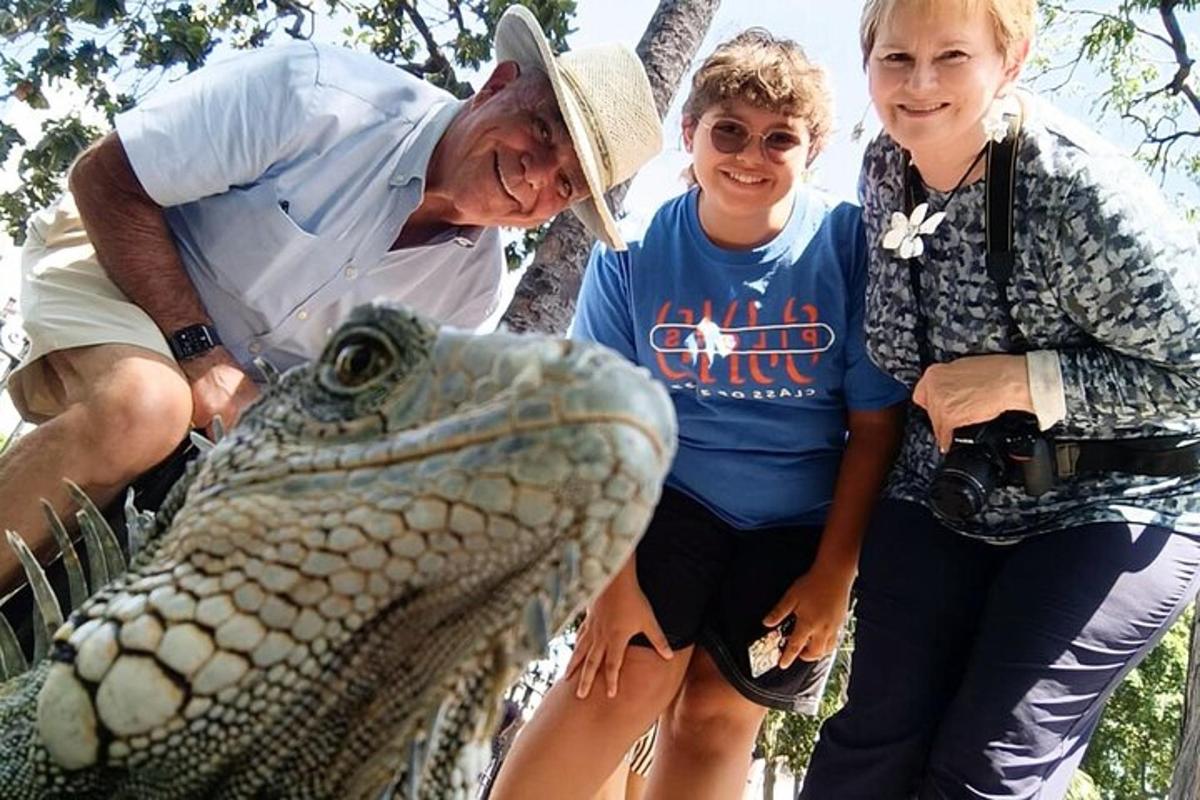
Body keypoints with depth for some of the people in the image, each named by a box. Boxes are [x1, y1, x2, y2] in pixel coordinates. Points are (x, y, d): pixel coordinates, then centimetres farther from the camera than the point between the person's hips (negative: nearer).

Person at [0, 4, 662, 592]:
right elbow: (106, 179, -21)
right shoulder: (318, 96, -26)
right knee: (144, 410, -37)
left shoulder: (472, 281, -9)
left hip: (259, 389, 5)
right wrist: (200, 355, -27)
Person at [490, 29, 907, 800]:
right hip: (672, 494, 0)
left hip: (800, 522, 0)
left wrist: (834, 572, -8)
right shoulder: (634, 250, -10)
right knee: (629, 676, -16)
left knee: (718, 715, -2)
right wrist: (613, 575, -13)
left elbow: (875, 425, -8)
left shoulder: (851, 245, -14)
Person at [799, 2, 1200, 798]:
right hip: (944, 496, 5)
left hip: (1109, 509, -5)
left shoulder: (1081, 187, -22)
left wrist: (1021, 381, -25)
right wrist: (943, 397, 1)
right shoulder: (885, 170, -3)